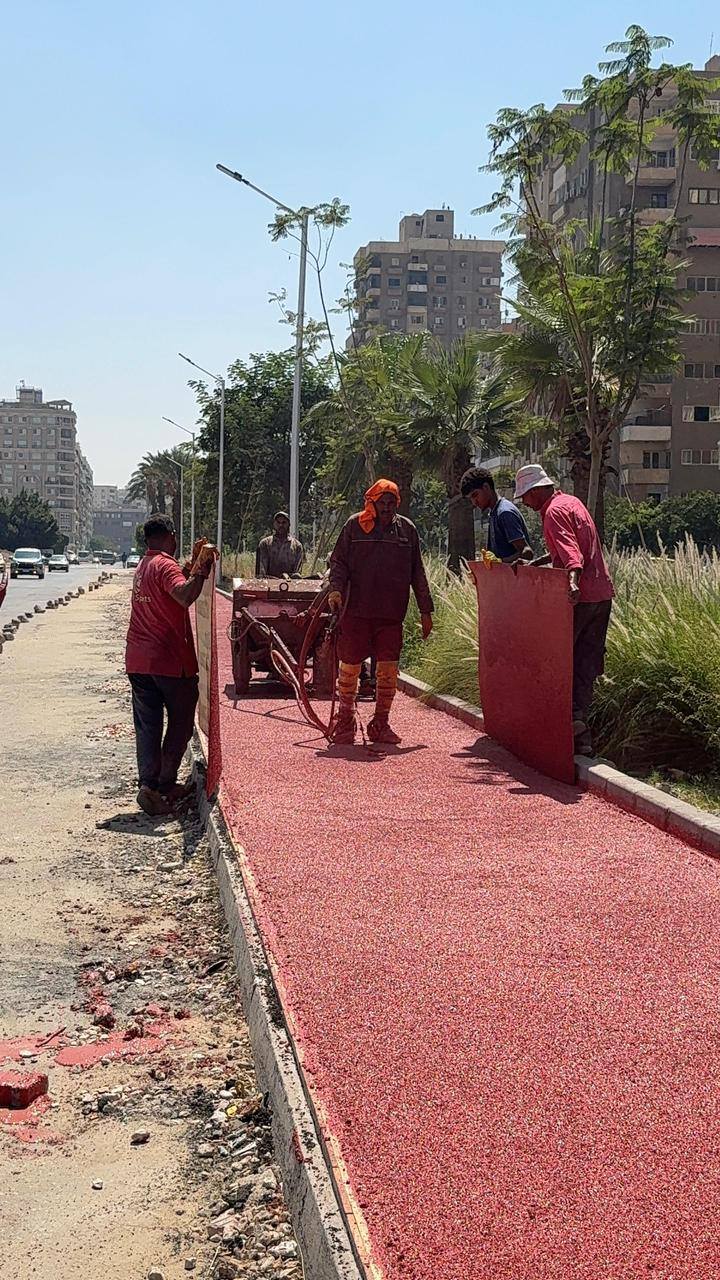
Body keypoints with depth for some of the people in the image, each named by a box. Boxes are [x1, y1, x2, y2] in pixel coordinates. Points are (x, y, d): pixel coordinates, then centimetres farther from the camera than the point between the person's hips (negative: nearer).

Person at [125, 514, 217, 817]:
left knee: (147, 725, 7)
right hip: (169, 659, -7)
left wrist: (193, 564, 27)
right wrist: (202, 568, -25)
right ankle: (164, 785, 6)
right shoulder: (166, 565, -13)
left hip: (137, 659, 7)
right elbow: (185, 597, -31)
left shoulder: (143, 566, 14)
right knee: (181, 722, 8)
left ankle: (149, 785, 1)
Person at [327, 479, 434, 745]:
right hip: (356, 611, -2)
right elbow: (338, 561, 4)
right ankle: (345, 721, 21)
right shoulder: (354, 526, 4)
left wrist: (425, 610, 13)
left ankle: (381, 724, 14)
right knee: (350, 668, 4)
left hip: (392, 614, 2)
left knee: (389, 670, 1)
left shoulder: (407, 529, 11)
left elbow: (417, 573, 14)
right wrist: (336, 589, -14)